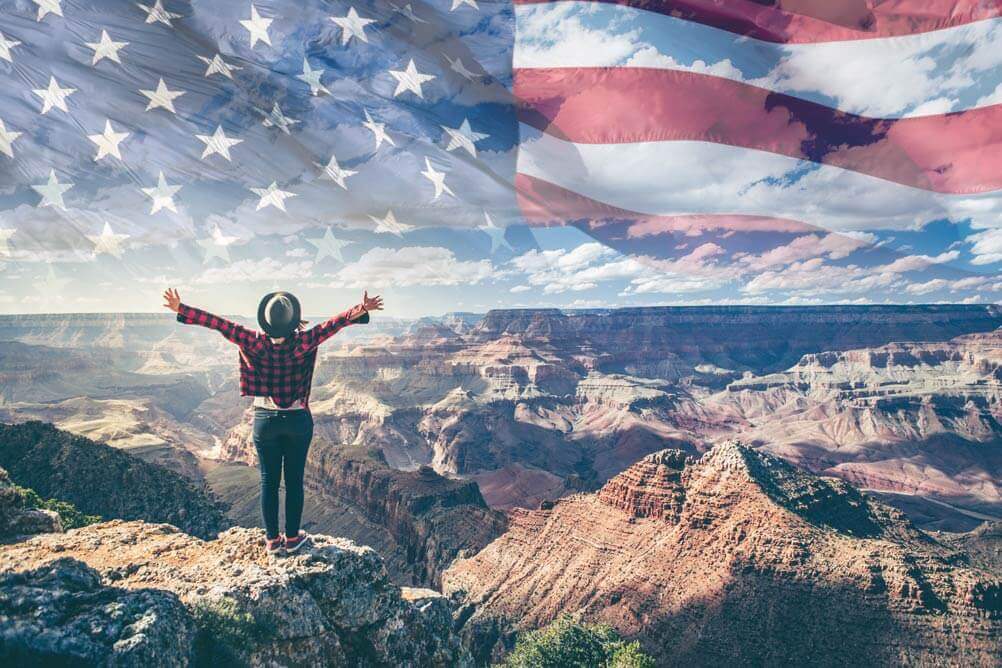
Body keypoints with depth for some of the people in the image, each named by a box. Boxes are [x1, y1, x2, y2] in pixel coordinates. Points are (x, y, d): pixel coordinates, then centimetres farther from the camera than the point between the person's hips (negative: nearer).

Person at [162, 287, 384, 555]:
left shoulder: (255, 344, -12)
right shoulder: (302, 344, -16)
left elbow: (217, 322, -11)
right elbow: (333, 324, -24)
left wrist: (181, 309, -7)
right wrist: (361, 311, -36)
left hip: (265, 420, 1)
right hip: (298, 421, -1)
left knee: (269, 481, 12)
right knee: (294, 480, 11)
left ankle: (272, 540, 20)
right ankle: (292, 537, 21)